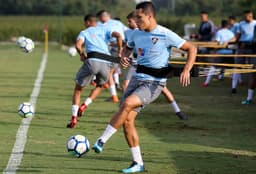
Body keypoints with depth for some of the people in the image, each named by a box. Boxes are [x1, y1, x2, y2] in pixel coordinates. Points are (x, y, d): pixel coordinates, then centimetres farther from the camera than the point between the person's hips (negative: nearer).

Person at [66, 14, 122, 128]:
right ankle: (85, 105, 9)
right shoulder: (104, 31, 24)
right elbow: (118, 35, 6)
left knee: (78, 88, 14)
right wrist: (119, 52, 12)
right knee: (100, 85, 31)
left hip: (92, 60, -2)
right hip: (106, 63, 2)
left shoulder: (84, 32, 17)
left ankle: (74, 118, 3)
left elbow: (78, 45, -3)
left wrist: (82, 55, 14)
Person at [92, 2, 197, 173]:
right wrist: (124, 57, 4)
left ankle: (101, 141, -25)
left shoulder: (166, 35, -12)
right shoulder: (137, 34, 6)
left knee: (127, 104, -29)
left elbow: (192, 49, -6)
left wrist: (186, 70, -21)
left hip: (154, 83, -6)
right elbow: (127, 47, 28)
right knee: (127, 120, -4)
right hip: (137, 78, 6)